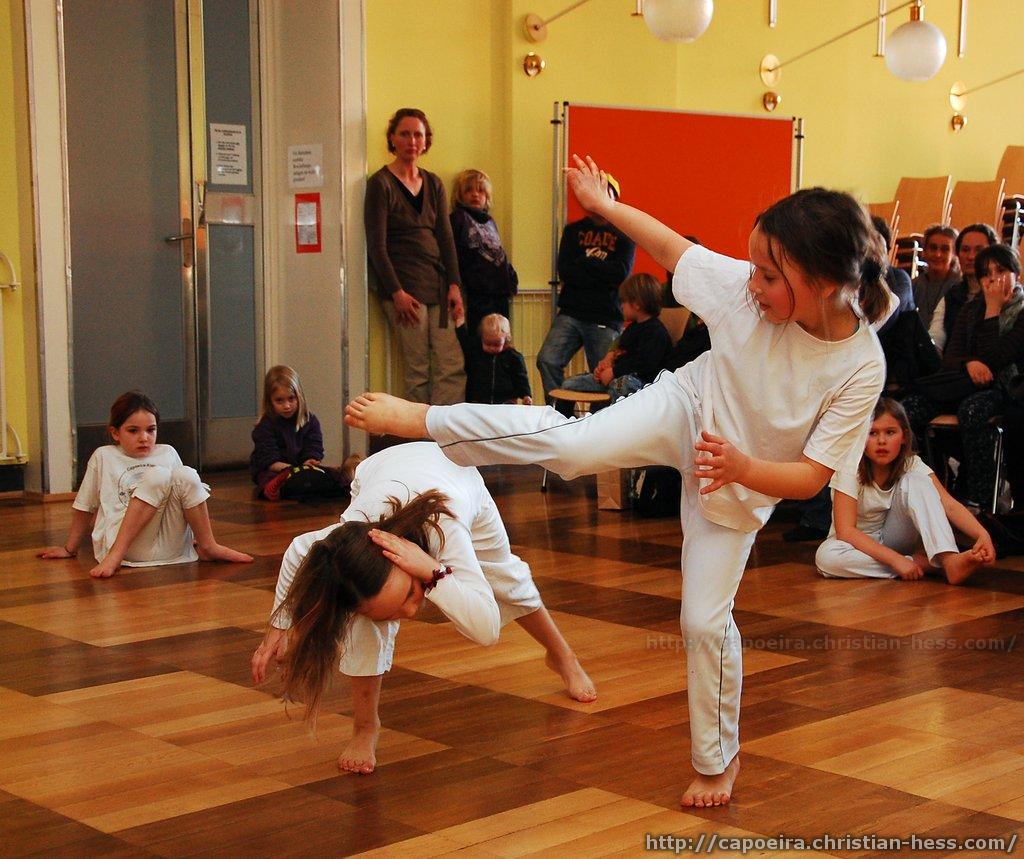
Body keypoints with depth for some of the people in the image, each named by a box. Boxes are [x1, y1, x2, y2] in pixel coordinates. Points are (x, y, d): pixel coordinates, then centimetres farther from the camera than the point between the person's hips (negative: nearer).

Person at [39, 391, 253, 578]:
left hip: (170, 549, 3)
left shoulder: (168, 453, 18)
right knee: (158, 475, -26)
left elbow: (186, 486, 28)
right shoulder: (104, 457, 10)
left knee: (186, 475, -20)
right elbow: (85, 508, 17)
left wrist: (201, 539, 26)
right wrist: (70, 549, 24)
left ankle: (207, 547, -10)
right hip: (123, 545, -3)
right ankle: (115, 554, -28)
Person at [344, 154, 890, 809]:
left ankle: (717, 761, 24)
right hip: (685, 409, 1)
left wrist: (741, 468, -41)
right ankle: (420, 419, -8)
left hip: (738, 489, -1)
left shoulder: (860, 369, -29)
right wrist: (604, 205, 6)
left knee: (707, 620, 1)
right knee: (574, 445, -23)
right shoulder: (746, 287, -24)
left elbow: (812, 477, -24)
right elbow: (674, 250, -5)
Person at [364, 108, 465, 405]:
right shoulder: (381, 183, -2)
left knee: (453, 368, -3)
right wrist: (396, 293, -13)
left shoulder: (433, 184, 16)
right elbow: (376, 246, -6)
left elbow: (446, 237, 14)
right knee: (418, 371, -6)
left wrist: (454, 284, 2)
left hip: (437, 285, 6)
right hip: (405, 288, -6)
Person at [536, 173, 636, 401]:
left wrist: (586, 262, -1)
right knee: (547, 360, -19)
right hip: (570, 313, 2)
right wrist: (602, 270, -5)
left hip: (606, 320, -1)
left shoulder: (624, 235, 9)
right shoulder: (573, 231, 15)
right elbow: (565, 271, 1)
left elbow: (621, 273, -7)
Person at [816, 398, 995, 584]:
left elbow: (949, 505, -25)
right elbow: (845, 531, -31)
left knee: (918, 483, -22)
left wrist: (982, 534, -44)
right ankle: (921, 562, -28)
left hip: (895, 540, 2)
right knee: (826, 556, -39)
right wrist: (895, 559, -40)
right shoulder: (851, 471, -22)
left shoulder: (912, 465, -12)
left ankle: (950, 560, -38)